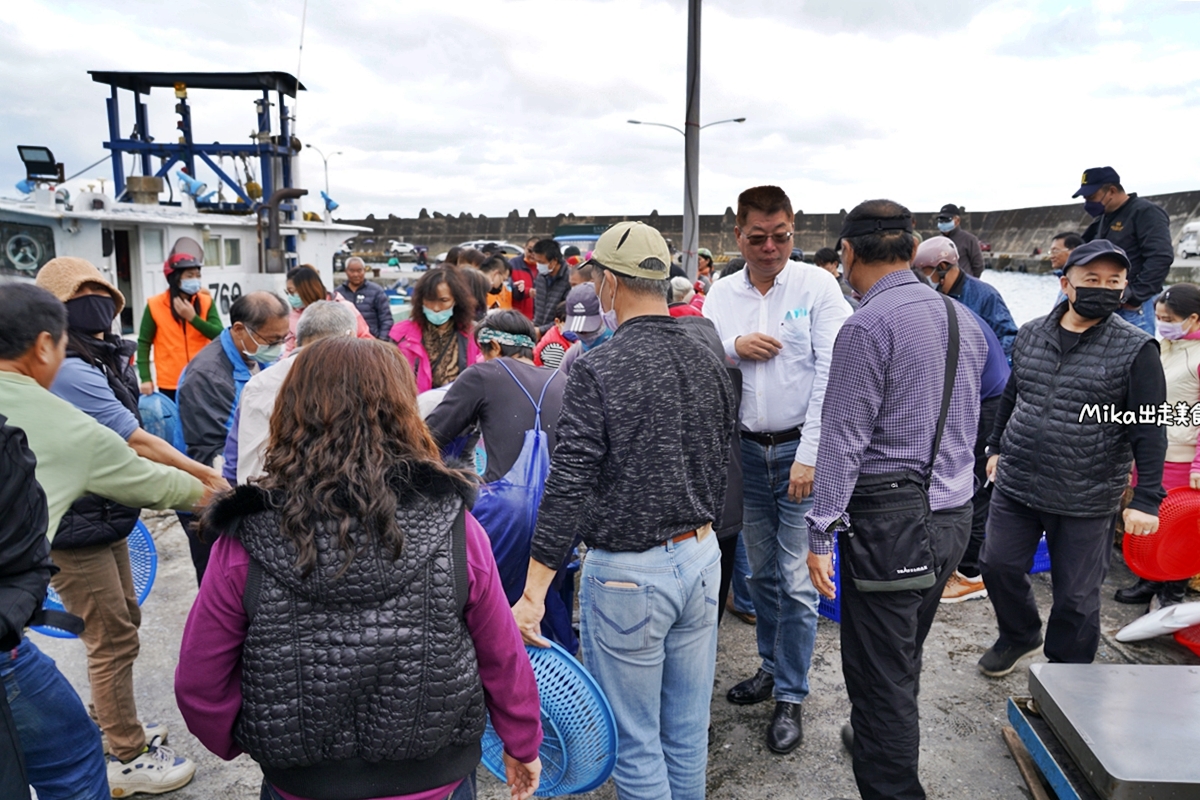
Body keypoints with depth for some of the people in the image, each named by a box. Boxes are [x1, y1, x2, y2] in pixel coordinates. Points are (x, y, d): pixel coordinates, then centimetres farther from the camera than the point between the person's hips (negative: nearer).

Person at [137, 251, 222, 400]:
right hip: (170, 384, -1)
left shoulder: (206, 302, 1)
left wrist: (193, 318, -18)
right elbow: (144, 343, 0)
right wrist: (146, 379, -6)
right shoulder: (155, 305, -3)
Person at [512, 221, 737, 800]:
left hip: (627, 573, -6)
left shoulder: (599, 369, -17)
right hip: (701, 559, 7)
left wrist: (533, 593, -17)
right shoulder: (708, 363, 4)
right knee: (688, 730, 21)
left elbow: (568, 487, -20)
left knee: (634, 742, 10)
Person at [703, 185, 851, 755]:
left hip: (801, 449, -4)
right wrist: (732, 348, -15)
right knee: (760, 570, 17)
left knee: (797, 580, 1)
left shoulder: (818, 286, -7)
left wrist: (809, 455, -17)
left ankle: (790, 696, 17)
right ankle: (772, 665, 36)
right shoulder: (721, 295, 6)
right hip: (746, 450, 4)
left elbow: (831, 374, -13)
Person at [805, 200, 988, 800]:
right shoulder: (963, 319, 9)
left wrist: (820, 533, -13)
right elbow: (966, 423, 16)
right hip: (953, 512, 9)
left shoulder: (867, 328, -17)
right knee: (906, 654, 27)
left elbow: (843, 439, -18)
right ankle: (890, 743, 48)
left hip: (889, 522, -9)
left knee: (879, 671, 3)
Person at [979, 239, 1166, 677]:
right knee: (998, 566, 11)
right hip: (1015, 484, 4)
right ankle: (1019, 635, 39)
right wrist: (997, 448, 20)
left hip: (1087, 500, -3)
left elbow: (1149, 429, -10)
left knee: (1076, 595, 8)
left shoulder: (1136, 349, -9)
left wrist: (1146, 500, -13)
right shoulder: (1031, 334, 4)